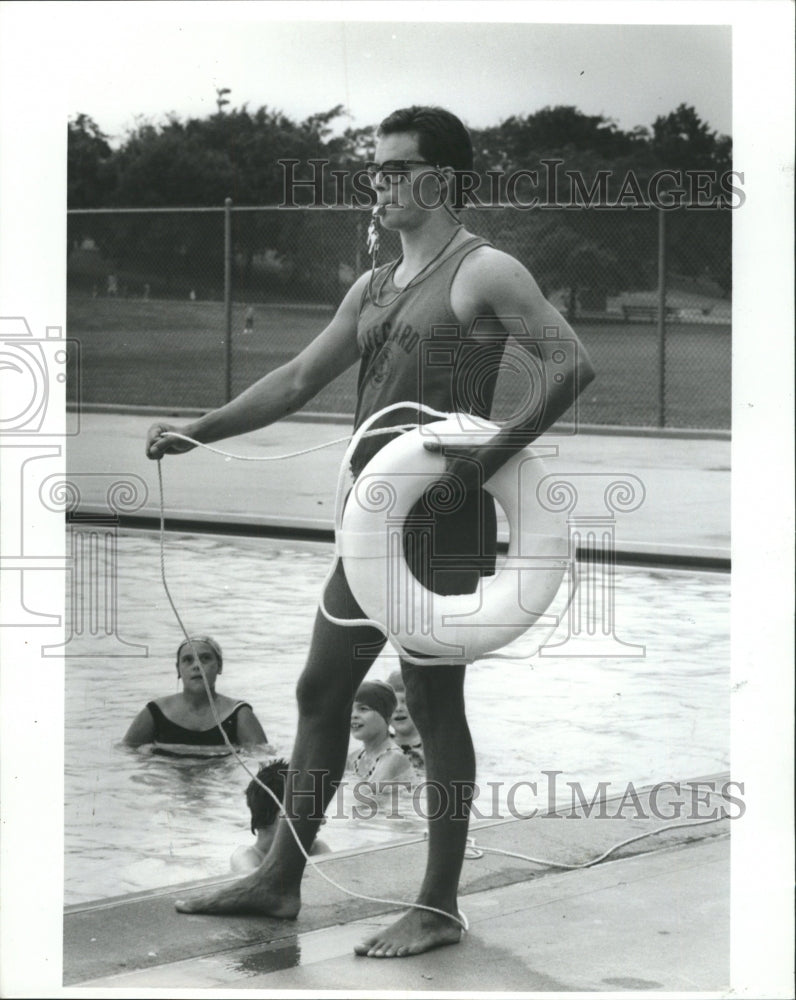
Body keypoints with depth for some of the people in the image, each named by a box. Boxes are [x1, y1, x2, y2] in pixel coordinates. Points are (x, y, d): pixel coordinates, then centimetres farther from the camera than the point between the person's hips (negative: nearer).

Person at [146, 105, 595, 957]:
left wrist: (496, 450, -24)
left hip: (442, 518, -8)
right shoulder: (372, 288, 17)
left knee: (433, 703, -3)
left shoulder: (484, 273, -7)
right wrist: (196, 432, 10)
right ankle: (280, 879, 21)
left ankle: (439, 908, 5)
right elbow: (298, 380, 18)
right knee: (321, 688, 11)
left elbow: (571, 364, -16)